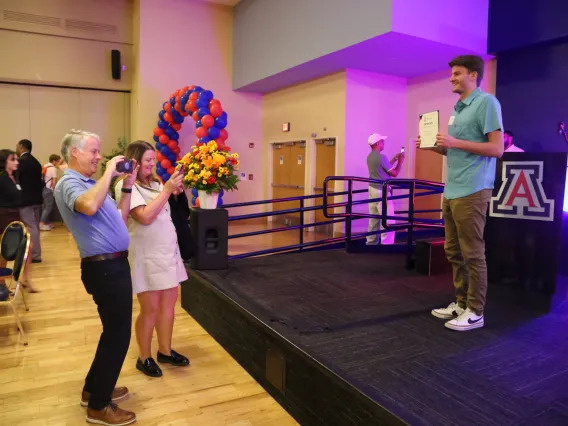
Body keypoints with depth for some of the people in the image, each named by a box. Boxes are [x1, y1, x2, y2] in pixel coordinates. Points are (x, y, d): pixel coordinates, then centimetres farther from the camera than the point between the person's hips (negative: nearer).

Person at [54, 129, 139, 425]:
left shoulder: (90, 184, 16)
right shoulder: (69, 183, -13)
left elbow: (119, 219, 19)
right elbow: (89, 206, -38)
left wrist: (127, 187, 12)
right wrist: (109, 172, -26)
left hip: (114, 265, 10)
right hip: (104, 267, -10)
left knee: (114, 331, 20)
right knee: (118, 334, -1)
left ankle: (94, 389, 36)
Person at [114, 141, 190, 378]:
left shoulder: (154, 184, 11)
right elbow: (145, 217, -23)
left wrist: (174, 192, 0)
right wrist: (167, 189, -20)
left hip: (168, 250, 8)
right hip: (146, 255, -7)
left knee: (169, 302, 12)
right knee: (150, 309, 1)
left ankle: (165, 351, 27)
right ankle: (144, 358, 19)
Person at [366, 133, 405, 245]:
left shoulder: (370, 157, 10)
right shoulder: (381, 157, -17)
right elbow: (394, 173, -10)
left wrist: (394, 159, 21)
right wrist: (400, 161, 2)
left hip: (373, 189, 9)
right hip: (382, 191, -9)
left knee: (374, 219, 12)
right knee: (387, 220, -5)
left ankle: (371, 243, 16)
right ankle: (387, 244, -5)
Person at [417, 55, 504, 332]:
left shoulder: (487, 103, -7)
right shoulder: (458, 109, 18)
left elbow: (497, 149, -13)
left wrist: (455, 143, -17)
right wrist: (435, 146, 8)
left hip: (472, 191, -9)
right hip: (451, 191, 9)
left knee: (472, 253, -2)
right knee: (454, 251, 12)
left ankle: (475, 312, 9)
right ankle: (461, 303, 23)